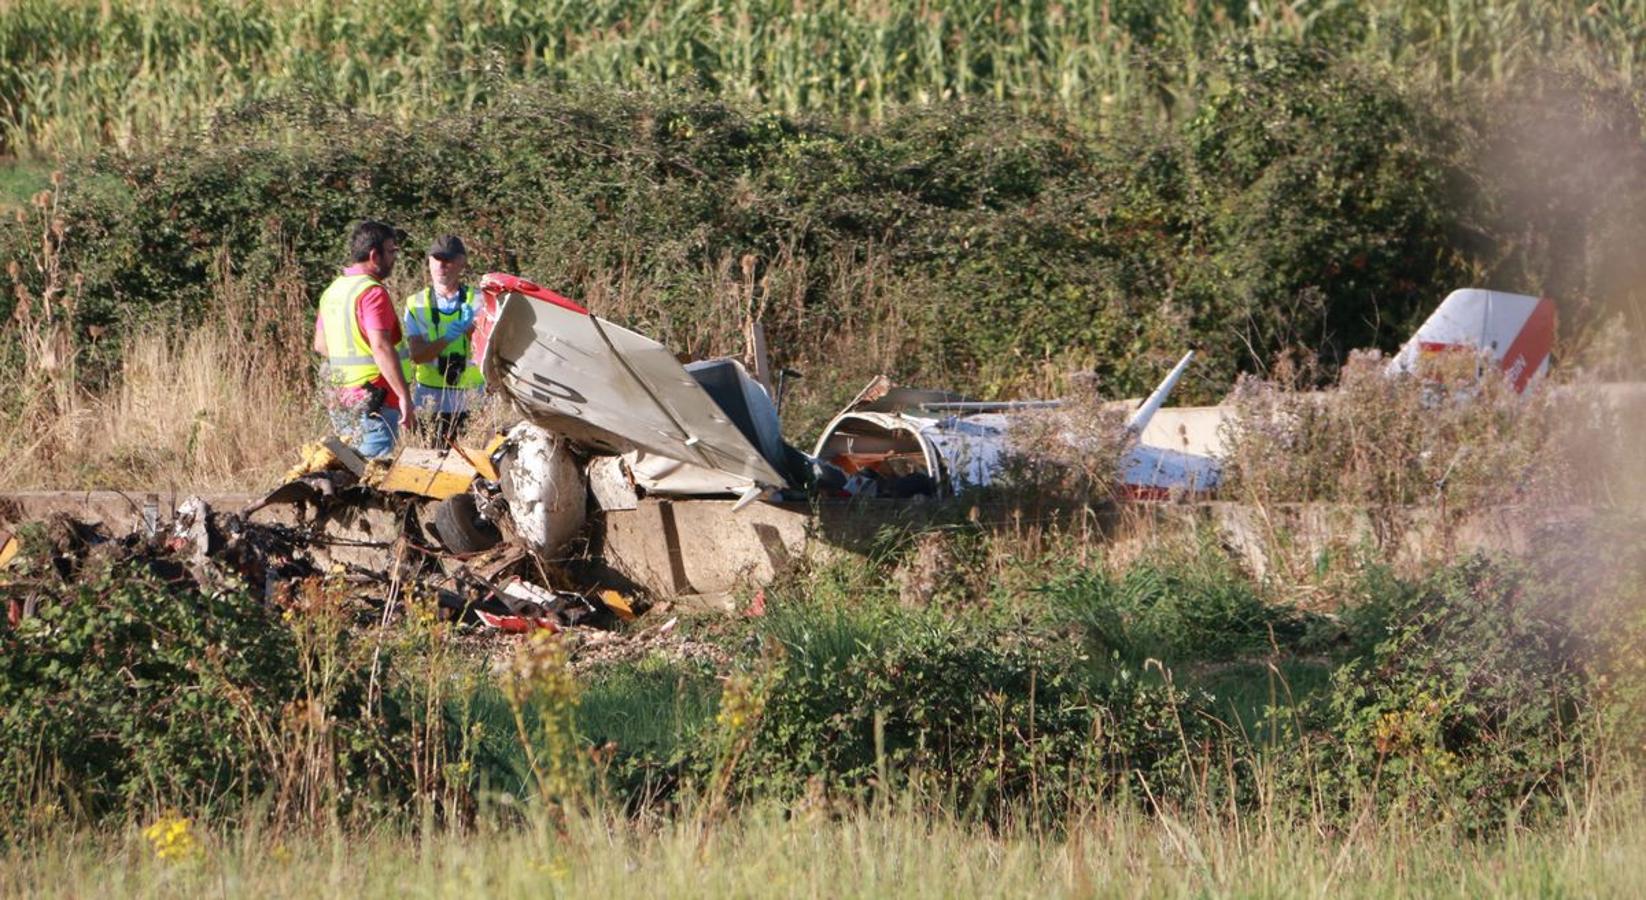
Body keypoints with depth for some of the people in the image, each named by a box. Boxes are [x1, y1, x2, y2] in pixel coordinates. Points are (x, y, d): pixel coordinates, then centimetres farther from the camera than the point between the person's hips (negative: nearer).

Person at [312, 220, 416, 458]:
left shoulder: (332, 291, 14)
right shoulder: (372, 292, -15)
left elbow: (320, 345, 22)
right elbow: (381, 347, -24)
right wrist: (404, 395, -24)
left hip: (339, 400, 9)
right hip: (372, 400, -9)